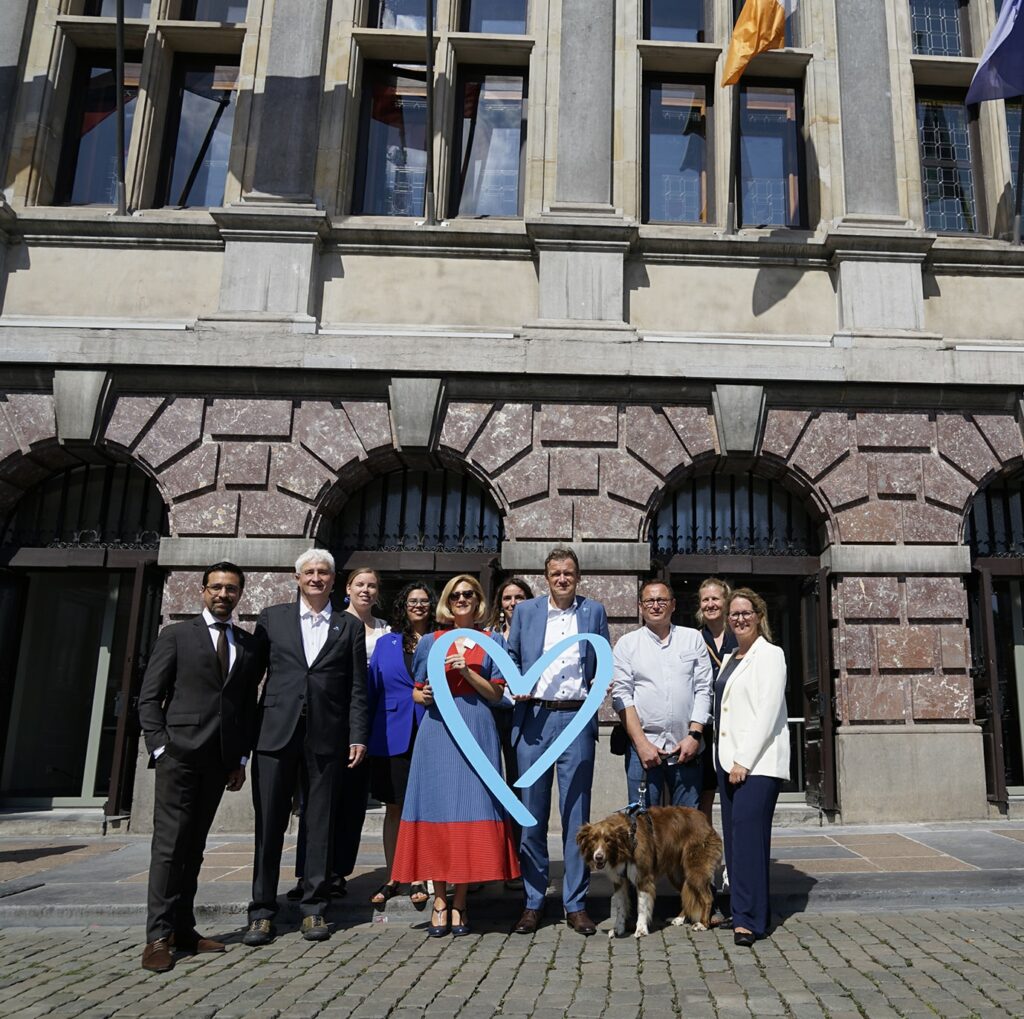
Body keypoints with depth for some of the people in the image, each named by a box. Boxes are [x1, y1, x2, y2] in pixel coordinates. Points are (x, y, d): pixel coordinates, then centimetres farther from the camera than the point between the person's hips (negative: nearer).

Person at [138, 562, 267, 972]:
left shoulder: (250, 645, 12)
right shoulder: (176, 635, 4)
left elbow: (249, 705, 13)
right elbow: (149, 698, 1)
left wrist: (241, 758, 7)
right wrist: (160, 748, -8)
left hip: (220, 760, 3)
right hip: (179, 754, -3)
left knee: (194, 845, 9)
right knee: (170, 843, -4)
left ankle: (184, 930, 15)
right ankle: (159, 936, 2)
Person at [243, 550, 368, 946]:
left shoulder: (349, 626, 9)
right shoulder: (272, 618, 9)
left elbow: (357, 688, 7)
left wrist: (358, 736, -1)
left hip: (325, 736, 0)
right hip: (276, 732, 0)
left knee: (320, 825, 6)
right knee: (269, 823, 4)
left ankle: (314, 909, 18)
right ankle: (262, 910, 17)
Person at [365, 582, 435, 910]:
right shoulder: (386, 644, 10)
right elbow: (372, 690, 10)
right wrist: (366, 736, 7)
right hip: (393, 736, 2)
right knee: (394, 808, 9)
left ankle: (418, 879, 14)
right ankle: (392, 879, 20)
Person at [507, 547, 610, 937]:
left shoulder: (594, 611, 11)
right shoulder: (525, 611, 11)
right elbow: (511, 658, 14)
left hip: (577, 719, 0)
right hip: (533, 719, 1)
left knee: (576, 813, 4)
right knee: (531, 813, 6)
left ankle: (576, 904, 15)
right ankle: (533, 902, 19)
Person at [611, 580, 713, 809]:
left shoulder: (693, 638, 11)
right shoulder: (627, 643, 6)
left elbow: (703, 690, 6)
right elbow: (621, 696, 0)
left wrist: (694, 735, -4)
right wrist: (642, 743, -7)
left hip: (686, 748, 1)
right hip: (644, 746, -1)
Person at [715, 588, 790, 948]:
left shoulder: (770, 654, -4)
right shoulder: (729, 658, 18)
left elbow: (767, 712, -12)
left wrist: (744, 760, -16)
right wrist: (727, 758, 8)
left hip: (758, 762, -7)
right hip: (729, 759, 7)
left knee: (748, 833, -13)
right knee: (734, 836, 7)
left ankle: (749, 919, -8)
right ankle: (751, 911, 16)